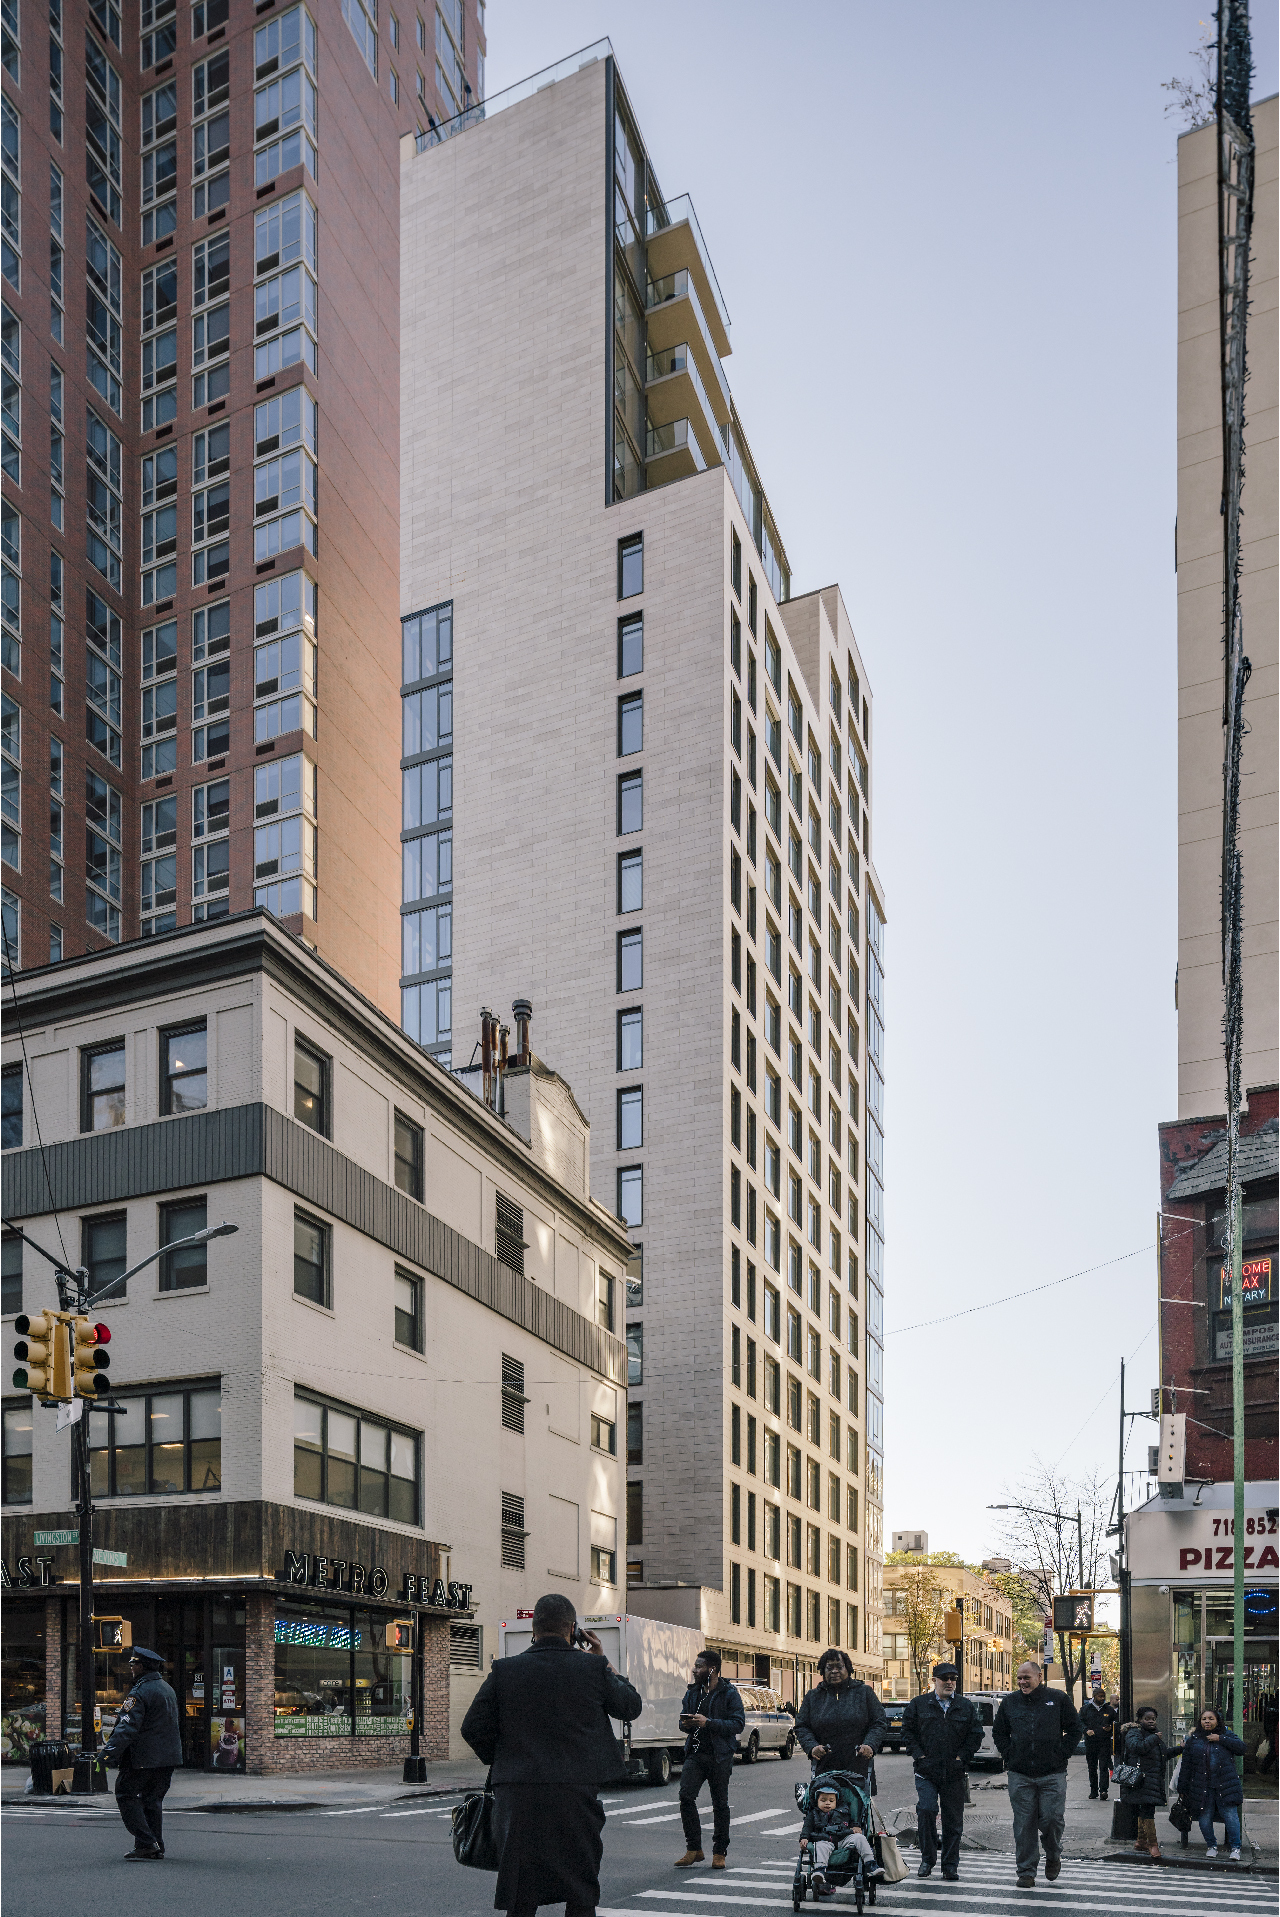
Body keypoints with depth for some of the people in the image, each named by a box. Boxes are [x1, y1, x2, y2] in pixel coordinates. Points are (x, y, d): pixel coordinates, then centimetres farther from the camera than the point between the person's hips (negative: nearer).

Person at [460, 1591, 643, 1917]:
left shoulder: (504, 1671, 0)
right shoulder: (594, 1669, -3)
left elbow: (473, 1728, 1)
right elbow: (632, 1706, 13)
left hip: (517, 1796, 1)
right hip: (576, 1796, -1)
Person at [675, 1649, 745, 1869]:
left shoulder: (729, 1693, -4)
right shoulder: (692, 1693, 14)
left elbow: (738, 1724, -12)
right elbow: (683, 1719, 22)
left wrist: (708, 1722, -21)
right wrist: (686, 1724, -4)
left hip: (719, 1756, -4)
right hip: (695, 1753, 4)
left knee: (720, 1803, 3)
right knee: (686, 1795, -12)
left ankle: (720, 1853, 15)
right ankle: (694, 1849, -3)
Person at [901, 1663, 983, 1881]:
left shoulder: (966, 1707, 9)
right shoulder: (919, 1704, 4)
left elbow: (976, 1734, 9)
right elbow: (907, 1730, 5)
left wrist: (961, 1757, -1)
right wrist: (919, 1755, -5)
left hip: (954, 1773, 2)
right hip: (927, 1771, -2)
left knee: (953, 1820, 4)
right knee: (926, 1811, -15)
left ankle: (950, 1865, 14)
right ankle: (927, 1859, 1)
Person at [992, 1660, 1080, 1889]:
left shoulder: (1058, 1699, 2)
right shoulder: (1010, 1702, 9)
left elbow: (1074, 1729, 6)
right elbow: (998, 1732, 18)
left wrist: (1060, 1754, -2)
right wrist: (1009, 1755, 5)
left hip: (1052, 1774, -2)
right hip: (1019, 1775, 2)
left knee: (1052, 1819, -6)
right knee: (1024, 1824, 1)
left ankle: (1053, 1855, 24)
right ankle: (1026, 1872, 10)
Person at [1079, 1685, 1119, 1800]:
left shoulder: (1109, 1710, 9)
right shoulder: (1086, 1709, 8)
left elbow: (1117, 1721, 15)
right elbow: (1080, 1722, 7)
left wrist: (1111, 1728, -4)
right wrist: (1086, 1730, -10)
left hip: (1105, 1742, -1)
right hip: (1090, 1742, 1)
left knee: (1104, 1767, -10)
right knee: (1092, 1768, 8)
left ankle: (1103, 1790, -12)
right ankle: (1093, 1790, 17)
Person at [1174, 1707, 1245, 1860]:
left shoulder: (1227, 1736, 10)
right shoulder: (1193, 1740, 11)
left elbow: (1241, 1748, -7)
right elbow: (1186, 1766, 11)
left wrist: (1221, 1739, -10)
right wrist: (1182, 1788, 9)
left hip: (1225, 1784, -2)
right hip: (1202, 1787, 2)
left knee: (1230, 1815, -8)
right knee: (1205, 1817, 1)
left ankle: (1235, 1847, 6)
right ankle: (1211, 1846, 19)